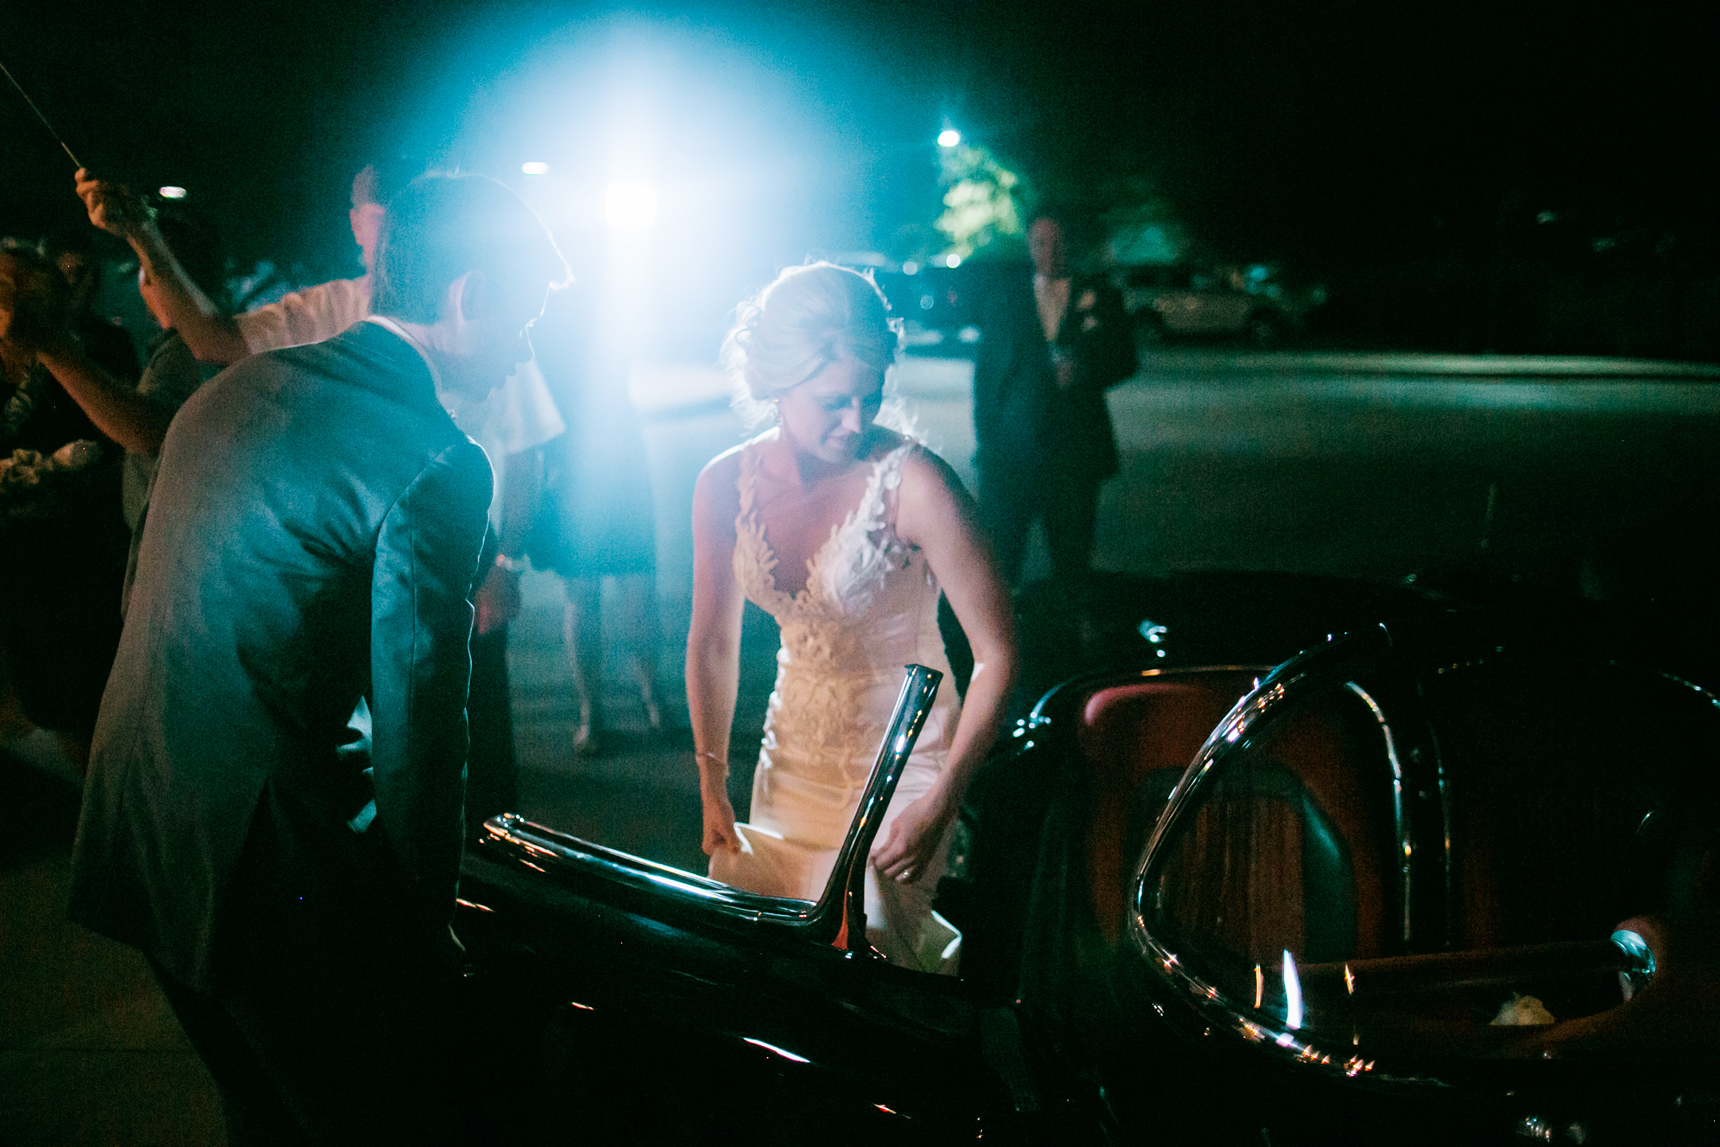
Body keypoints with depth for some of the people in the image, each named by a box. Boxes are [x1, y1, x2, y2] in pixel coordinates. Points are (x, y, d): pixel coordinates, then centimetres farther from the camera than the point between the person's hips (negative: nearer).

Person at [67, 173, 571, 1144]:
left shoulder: (240, 386, 9)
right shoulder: (437, 467, -17)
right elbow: (417, 729, -15)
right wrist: (431, 919, -1)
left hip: (136, 839, 9)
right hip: (269, 871, -8)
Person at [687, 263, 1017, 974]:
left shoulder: (912, 482, -23)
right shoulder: (726, 485, -8)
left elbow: (996, 652, -19)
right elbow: (713, 642, 5)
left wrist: (941, 802, -21)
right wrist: (713, 788, 7)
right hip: (794, 761, 5)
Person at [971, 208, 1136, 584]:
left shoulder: (1100, 299, 8)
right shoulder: (1001, 302, 11)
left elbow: (1125, 359, 8)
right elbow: (984, 373, 11)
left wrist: (1087, 372, -14)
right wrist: (985, 440, 3)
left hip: (1075, 450, 0)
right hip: (1011, 450, 0)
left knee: (1072, 559, 2)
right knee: (998, 558, -3)